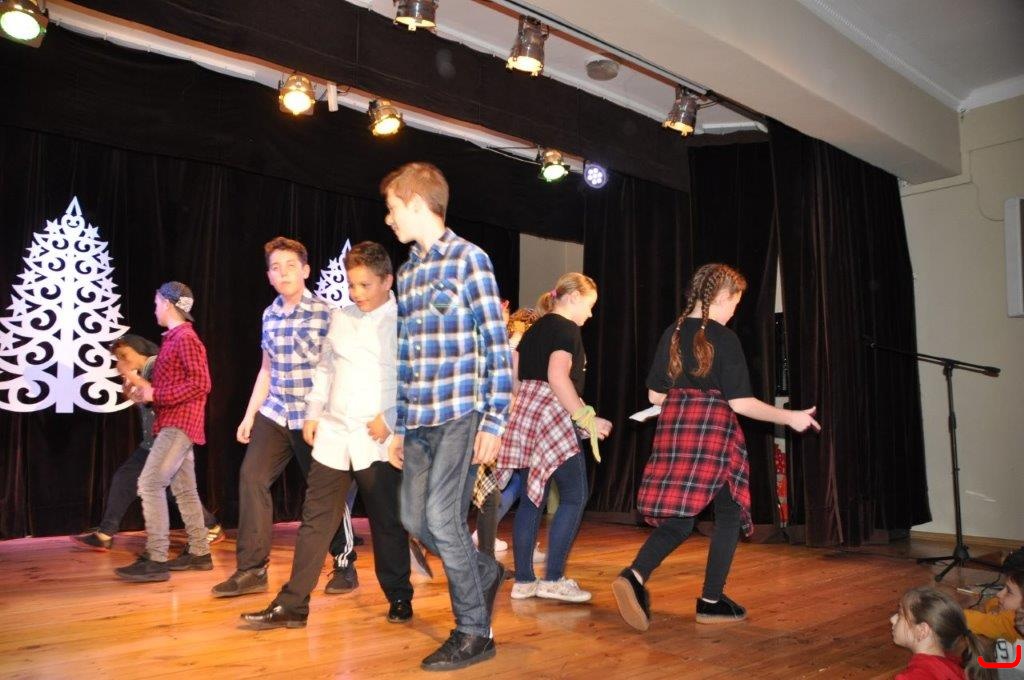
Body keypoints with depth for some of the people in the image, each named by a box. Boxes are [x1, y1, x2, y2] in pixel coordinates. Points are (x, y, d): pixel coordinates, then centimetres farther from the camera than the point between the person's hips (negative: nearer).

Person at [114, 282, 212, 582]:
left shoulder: (185, 338, -12)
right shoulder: (174, 338, 17)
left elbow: (200, 384, -20)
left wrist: (155, 395, -18)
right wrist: (145, 386, 11)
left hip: (179, 424, -10)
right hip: (173, 423, 10)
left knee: (150, 483, -13)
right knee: (184, 489, 11)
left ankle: (155, 560, -11)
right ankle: (199, 552, 17)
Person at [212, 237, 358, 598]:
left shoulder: (325, 313, -8)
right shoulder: (269, 316, 9)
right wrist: (249, 415, 15)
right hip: (274, 413, 5)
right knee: (251, 477, -5)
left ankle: (345, 565, 22)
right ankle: (252, 569, 7)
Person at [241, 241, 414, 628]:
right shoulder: (340, 318, 12)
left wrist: (389, 417, -16)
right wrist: (312, 414, 15)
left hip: (377, 439, -5)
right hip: (333, 435, 5)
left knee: (387, 523, 7)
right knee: (315, 520, 7)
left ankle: (400, 599, 26)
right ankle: (292, 606, 15)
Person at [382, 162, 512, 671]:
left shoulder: (469, 258, -5)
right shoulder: (406, 272, 16)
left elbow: (497, 344, -8)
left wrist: (494, 420, -12)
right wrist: (399, 425, 17)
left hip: (460, 412, -7)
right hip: (419, 419, 7)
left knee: (441, 518, -8)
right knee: (414, 519, 8)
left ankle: (474, 633, 10)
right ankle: (485, 570, 33)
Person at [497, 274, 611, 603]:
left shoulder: (533, 330, 20)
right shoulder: (567, 329, -5)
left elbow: (512, 375, 18)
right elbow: (557, 376, -18)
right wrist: (586, 418, -16)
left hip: (523, 415, 9)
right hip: (551, 415, -9)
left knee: (531, 499, 10)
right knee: (575, 495, -1)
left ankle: (523, 580, 14)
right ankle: (553, 579, -2)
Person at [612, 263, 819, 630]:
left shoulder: (671, 334, 6)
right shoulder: (724, 338, -10)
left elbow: (655, 394, 10)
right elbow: (740, 402, -12)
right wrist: (790, 417, -2)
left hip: (673, 428, 5)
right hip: (714, 431, -5)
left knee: (677, 519, 9)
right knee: (729, 515, 13)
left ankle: (634, 576, -14)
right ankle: (711, 601, 17)